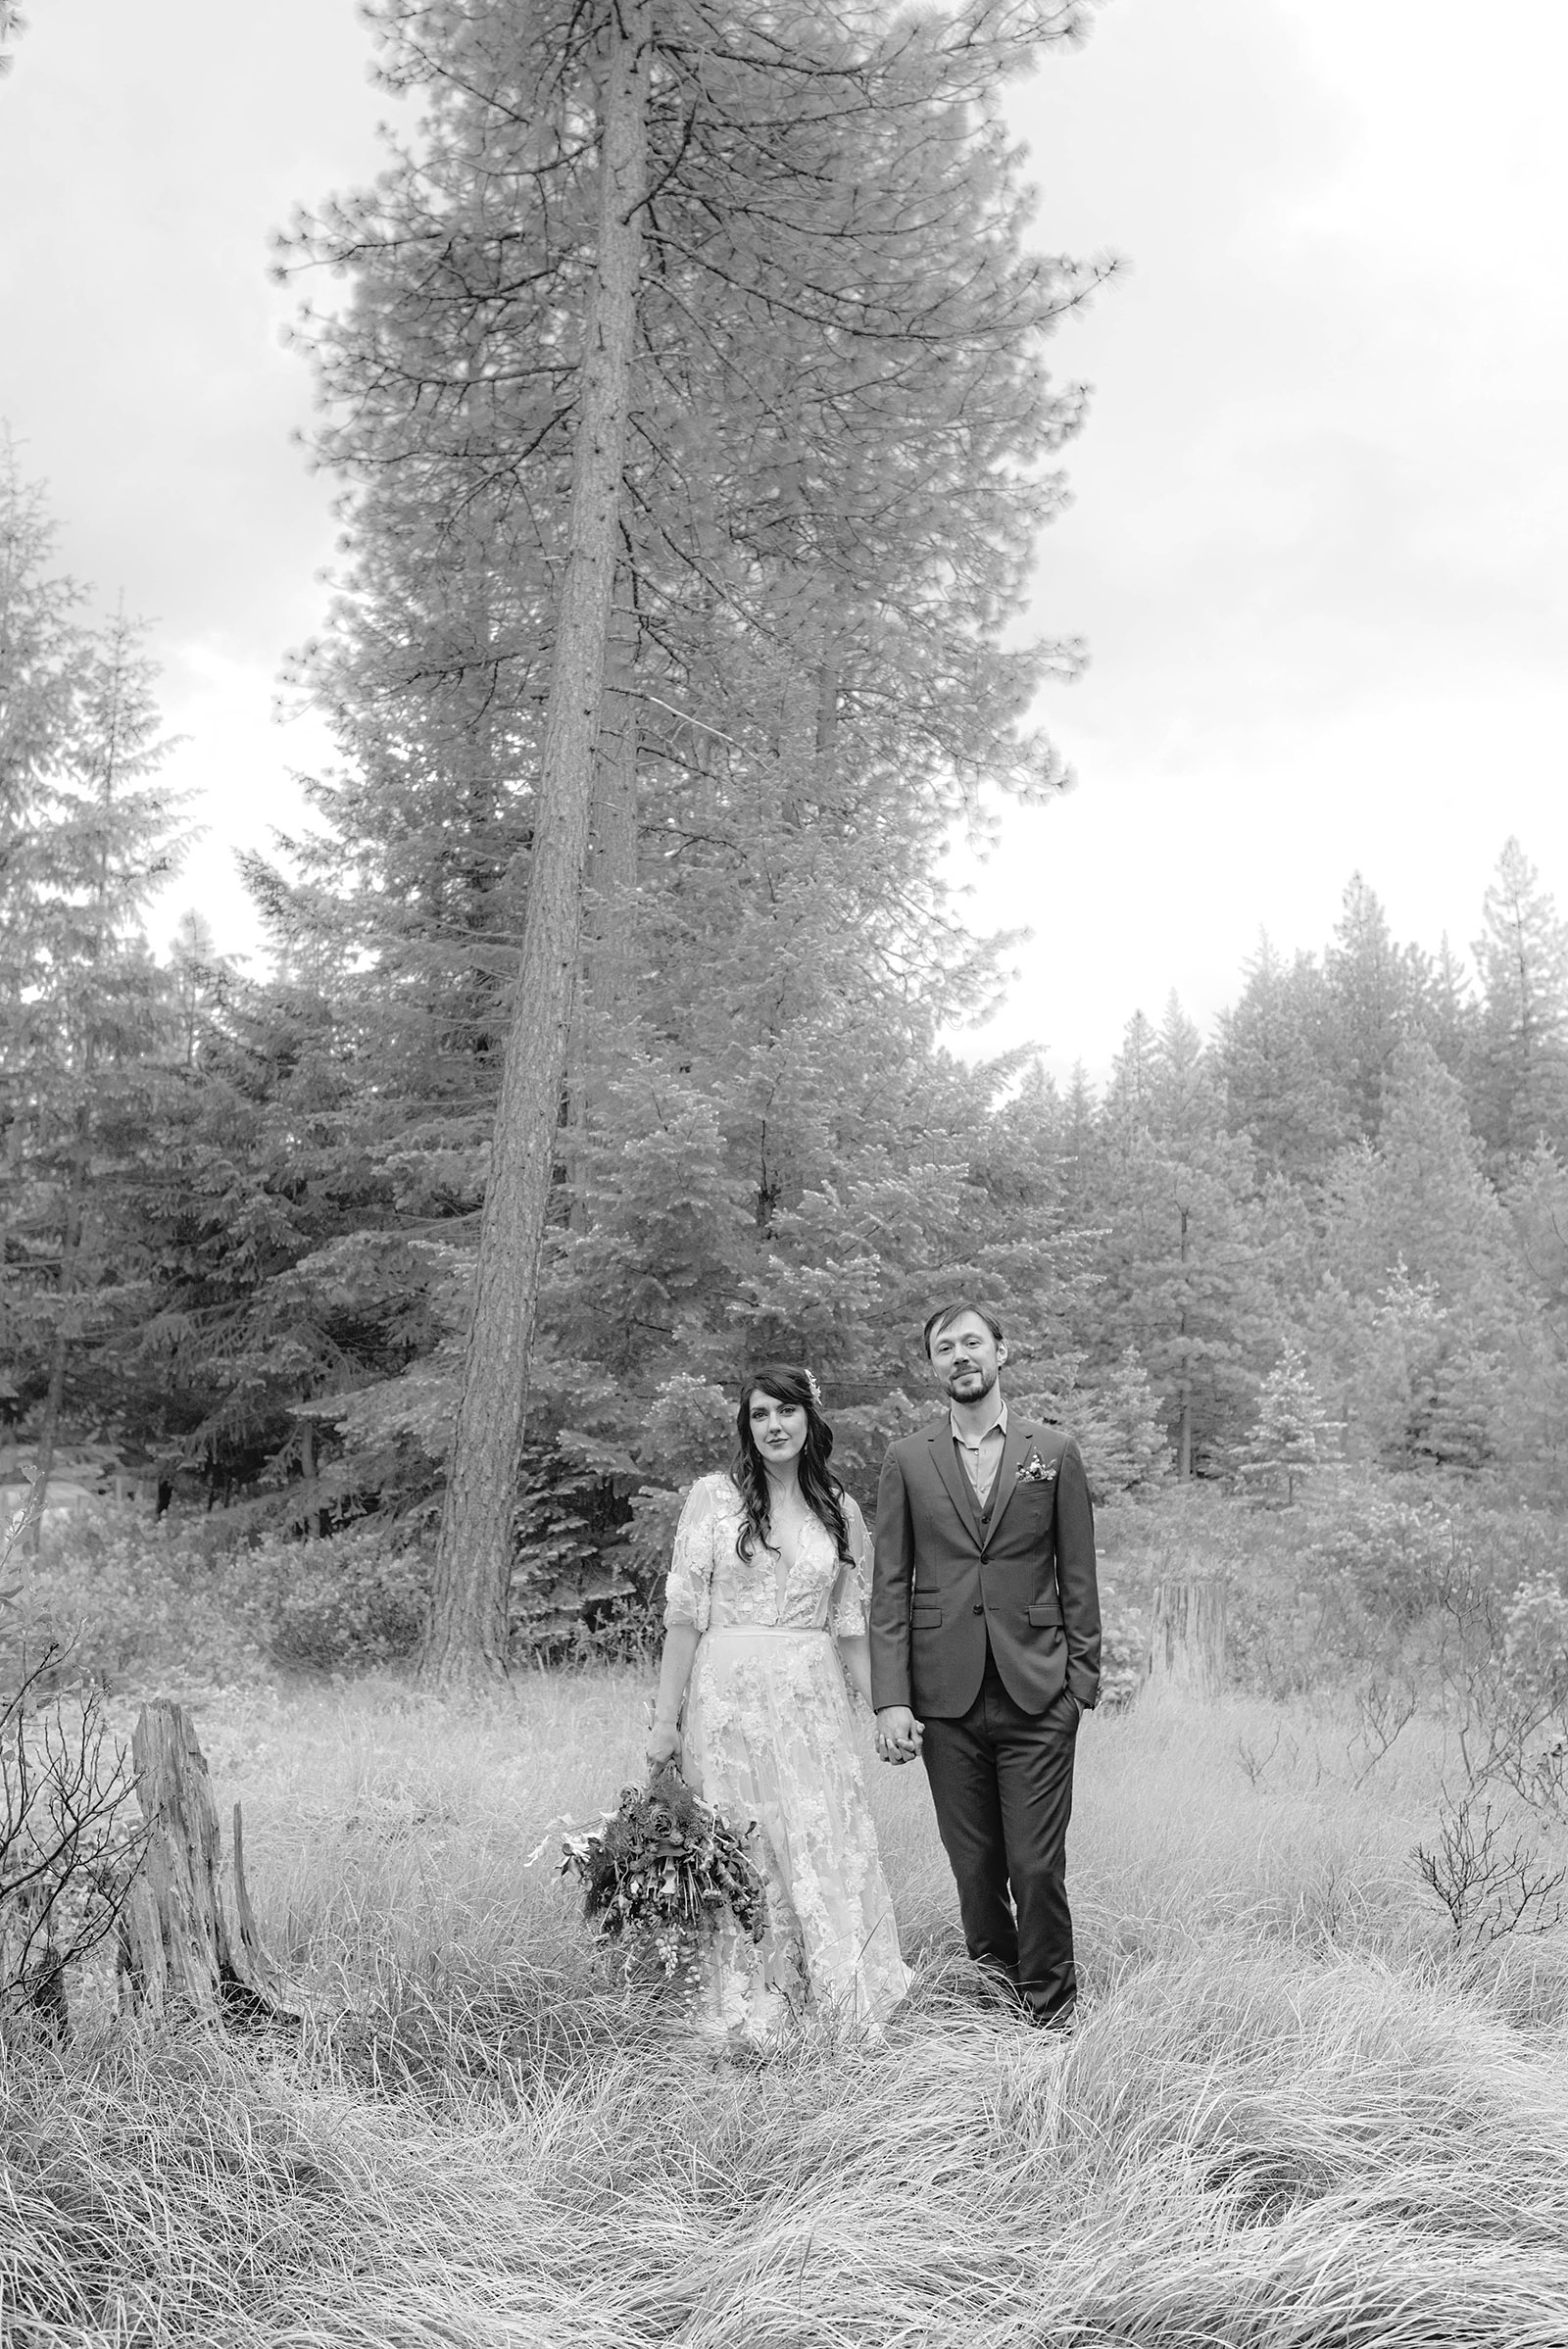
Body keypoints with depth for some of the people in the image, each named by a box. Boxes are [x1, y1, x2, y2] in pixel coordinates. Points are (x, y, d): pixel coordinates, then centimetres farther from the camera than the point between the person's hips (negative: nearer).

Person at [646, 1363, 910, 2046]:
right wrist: (666, 1720, -5)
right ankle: (747, 2017, 18)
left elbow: (850, 1624, 13)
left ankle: (839, 2011, 16)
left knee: (826, 1855, 1)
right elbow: (683, 1614, -3)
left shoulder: (839, 1509, 8)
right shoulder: (714, 1496, -1)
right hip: (728, 1700, -2)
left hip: (813, 1703, 2)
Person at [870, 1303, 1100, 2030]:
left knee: (1037, 1866, 0)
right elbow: (889, 1587, 3)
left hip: (1038, 1695, -1)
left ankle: (1050, 2012, 19)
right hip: (945, 1697, 1)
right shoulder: (906, 1460, 5)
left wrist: (1083, 1680, 1)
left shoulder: (1055, 1452, 5)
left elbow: (1078, 1579, 6)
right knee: (974, 1868, 9)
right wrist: (890, 1699, -5)